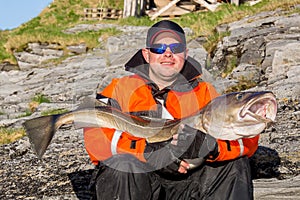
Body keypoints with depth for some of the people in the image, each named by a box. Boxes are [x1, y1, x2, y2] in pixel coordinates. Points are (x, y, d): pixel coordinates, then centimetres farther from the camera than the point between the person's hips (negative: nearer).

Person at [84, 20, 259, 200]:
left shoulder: (204, 93, 4)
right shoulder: (122, 88, -2)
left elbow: (248, 138, -6)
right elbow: (95, 134, -18)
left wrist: (208, 146, -27)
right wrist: (149, 152, -27)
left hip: (184, 184, 2)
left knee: (236, 163, -11)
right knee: (123, 164, -33)